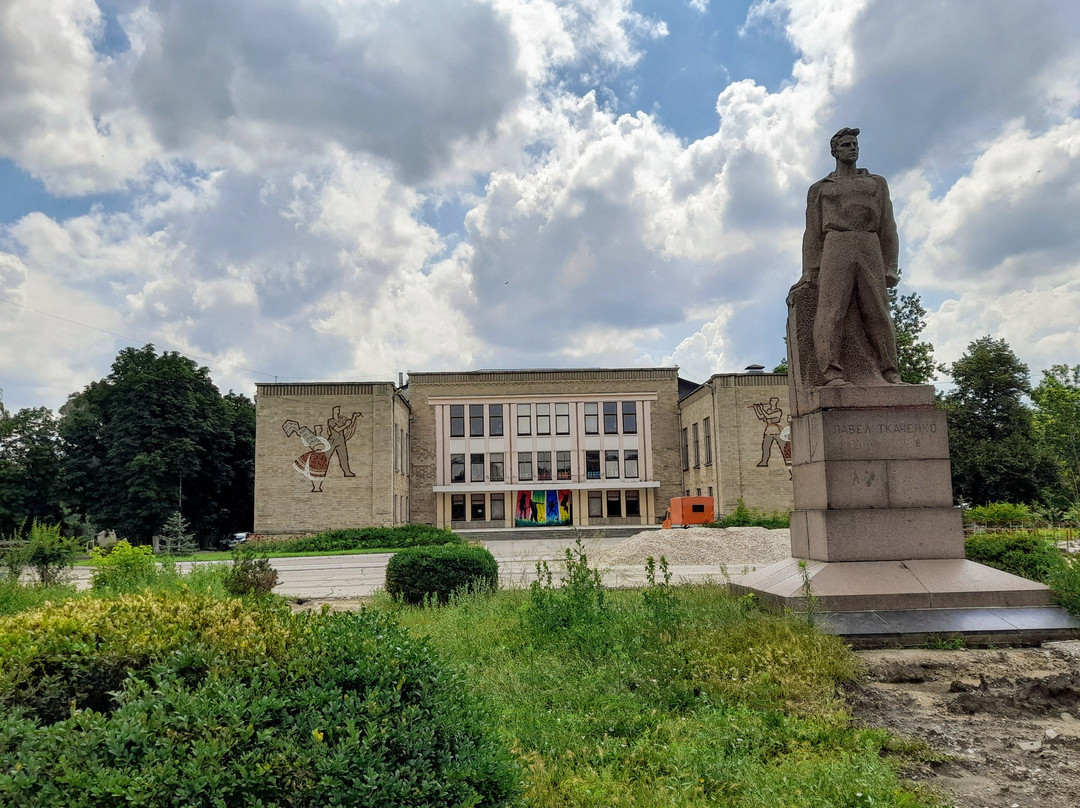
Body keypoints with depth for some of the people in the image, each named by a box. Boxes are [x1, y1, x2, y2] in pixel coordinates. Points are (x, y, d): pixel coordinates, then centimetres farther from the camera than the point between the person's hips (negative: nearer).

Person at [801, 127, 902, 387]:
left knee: (878, 313, -5)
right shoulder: (819, 189, 21)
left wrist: (891, 266, 4)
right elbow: (812, 232, 12)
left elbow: (887, 227, 16)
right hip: (835, 246, -2)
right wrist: (810, 271, 0)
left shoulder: (877, 183, 25)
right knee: (831, 310, -16)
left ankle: (890, 375, -5)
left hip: (870, 248, 2)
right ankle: (832, 373, -24)